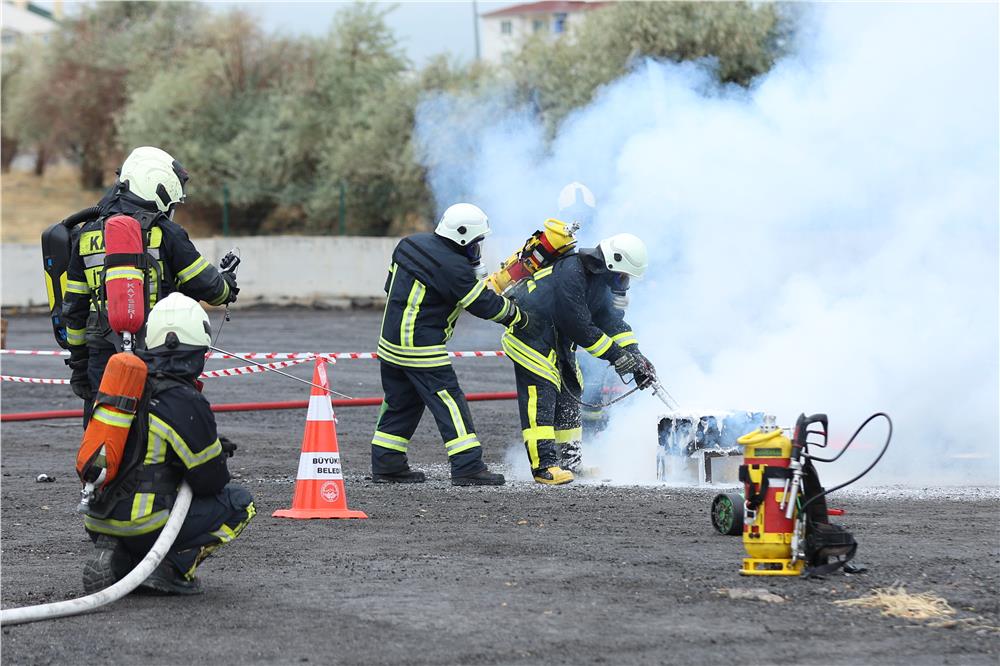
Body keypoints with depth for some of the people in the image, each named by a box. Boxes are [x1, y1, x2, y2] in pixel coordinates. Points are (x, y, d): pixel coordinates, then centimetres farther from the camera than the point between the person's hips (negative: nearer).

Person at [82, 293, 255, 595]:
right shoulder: (186, 403, -13)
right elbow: (211, 481, -6)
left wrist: (210, 448, 20)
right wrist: (216, 456, 18)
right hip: (144, 525, -7)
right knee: (239, 501, 9)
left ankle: (116, 558, 10)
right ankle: (174, 567, -5)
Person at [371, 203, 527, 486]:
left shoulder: (410, 245, 7)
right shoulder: (453, 268, -19)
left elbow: (391, 285, 17)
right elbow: (485, 304, -12)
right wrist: (517, 316, 2)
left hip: (390, 342, 9)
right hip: (422, 347, -9)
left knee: (400, 403, 17)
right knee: (450, 404, -5)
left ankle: (386, 466, 20)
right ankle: (468, 468, -7)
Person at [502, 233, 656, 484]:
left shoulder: (600, 282, 6)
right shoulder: (571, 273, -27)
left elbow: (612, 322, 6)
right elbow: (579, 326, -26)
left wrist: (634, 356, -6)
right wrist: (615, 355, -21)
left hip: (558, 340, 10)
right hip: (529, 334, -10)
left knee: (569, 393, 12)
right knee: (541, 393, -18)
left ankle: (569, 462, 22)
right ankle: (544, 465, -21)